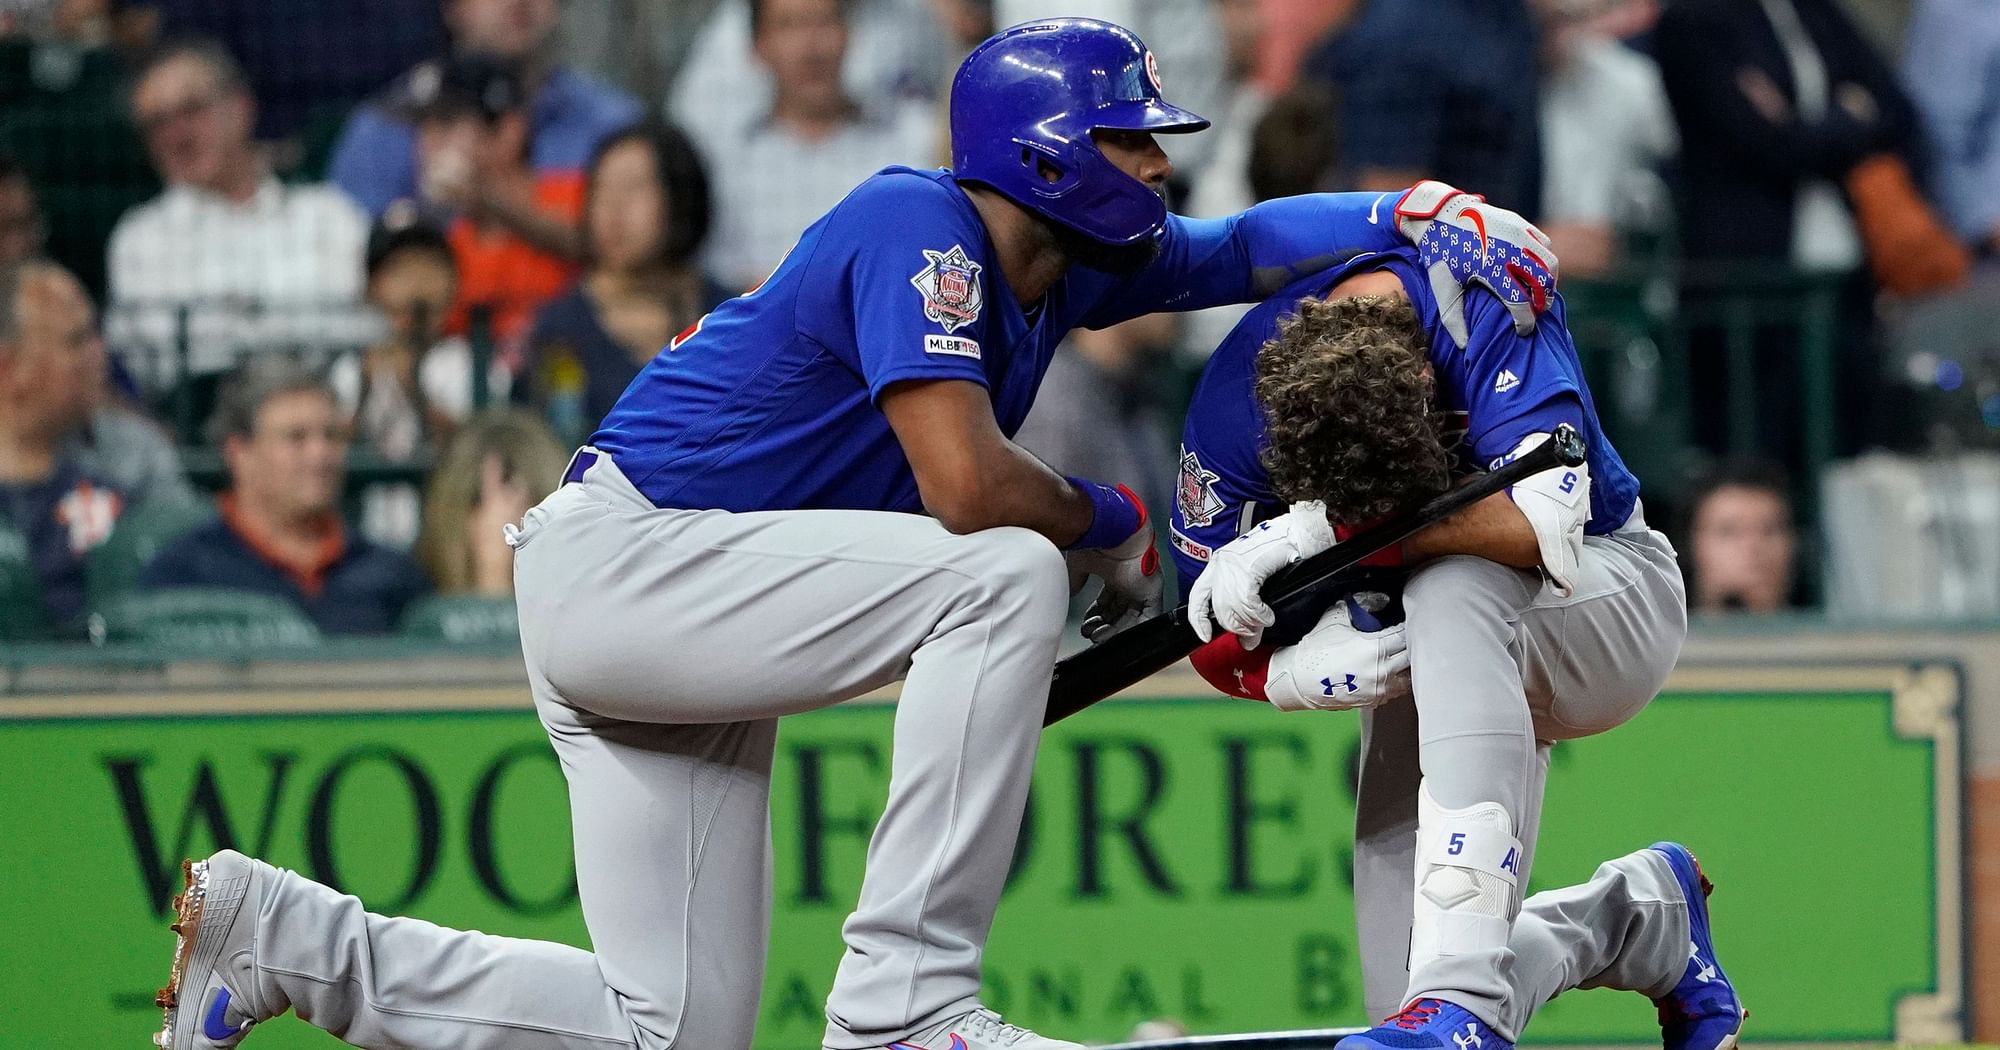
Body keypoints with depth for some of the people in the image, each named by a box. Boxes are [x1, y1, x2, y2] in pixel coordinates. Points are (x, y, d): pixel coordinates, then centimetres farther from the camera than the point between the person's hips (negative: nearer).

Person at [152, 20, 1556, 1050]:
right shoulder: (922, 228, -16)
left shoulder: (1060, 265, 11)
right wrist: (1114, 524, -8)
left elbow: (1247, 245, 16)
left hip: (686, 639, 10)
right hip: (618, 556, -10)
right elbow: (966, 484, -26)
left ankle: (286, 938, 11)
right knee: (1007, 580, -24)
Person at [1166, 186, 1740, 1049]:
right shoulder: (1236, 399, -22)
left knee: (1447, 595, -39)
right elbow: (1216, 648, -11)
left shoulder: (1482, 302, -30)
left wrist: (1322, 528, -41)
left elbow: (1546, 528, -41)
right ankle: (1632, 919, 23)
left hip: (1612, 599, -3)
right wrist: (1303, 672, -33)